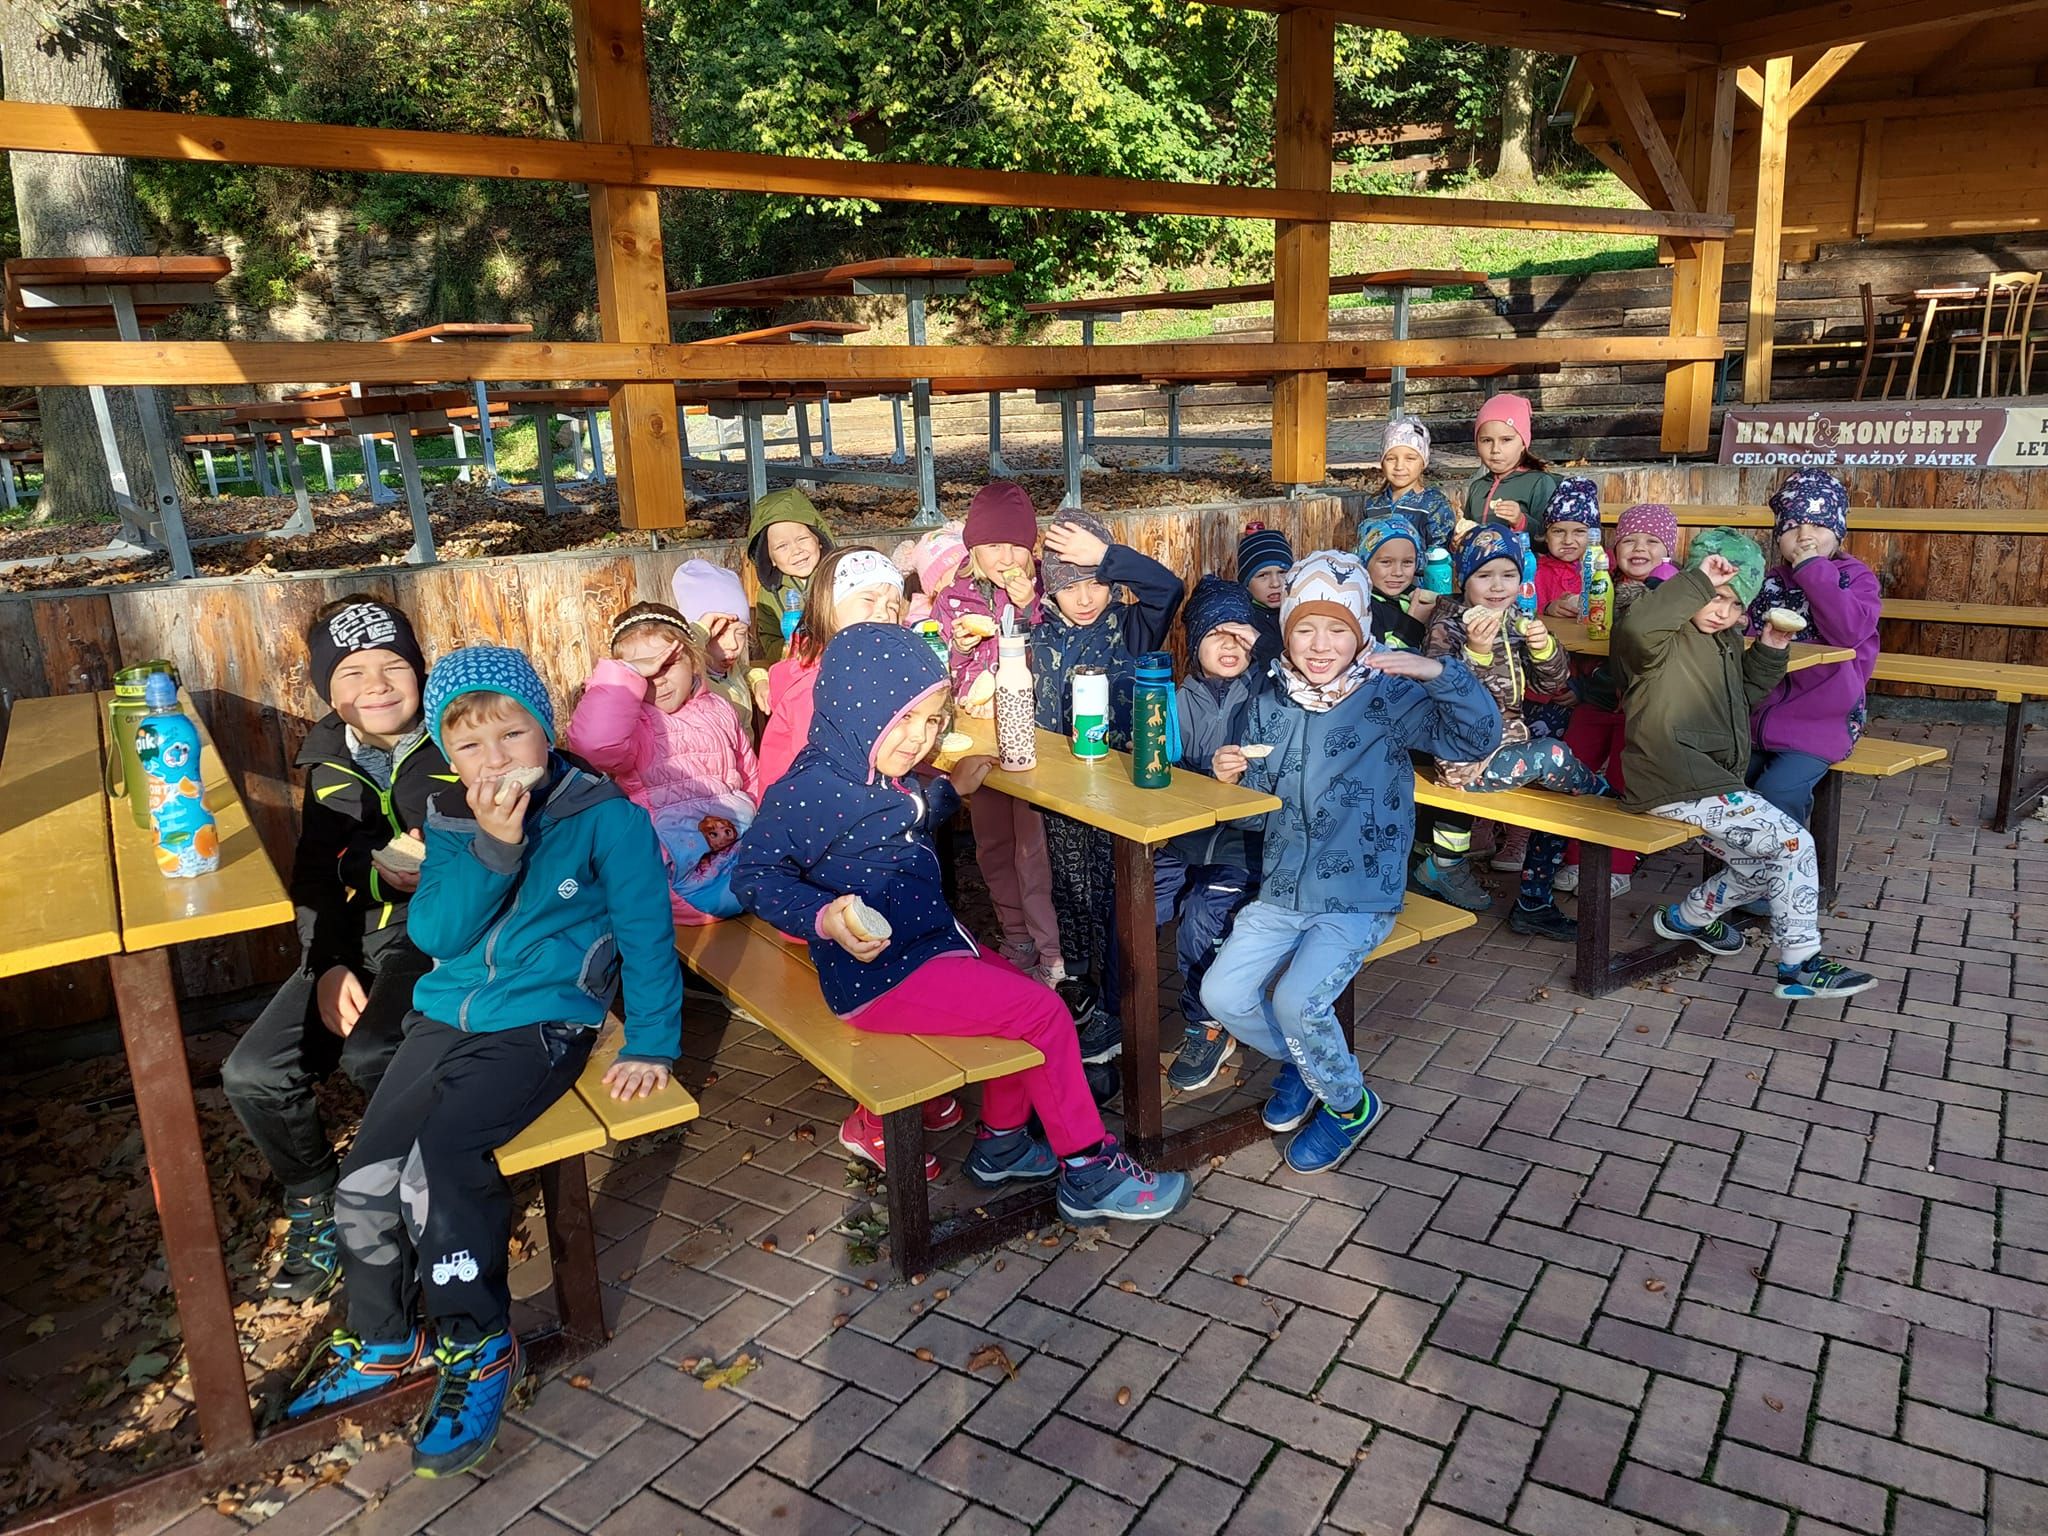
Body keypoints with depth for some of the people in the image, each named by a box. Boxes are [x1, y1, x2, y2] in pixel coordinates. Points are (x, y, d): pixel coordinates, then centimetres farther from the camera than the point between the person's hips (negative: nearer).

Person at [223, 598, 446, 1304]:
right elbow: (315, 881, 14)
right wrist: (328, 967, -1)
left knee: (371, 1055, -31)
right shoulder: (329, 764, 11)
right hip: (356, 943, 6)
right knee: (253, 1073, -10)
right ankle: (314, 1201, 17)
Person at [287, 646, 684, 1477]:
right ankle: (382, 1340, 22)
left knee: (438, 1161, -24)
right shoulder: (450, 823, 5)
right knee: (366, 1175, -5)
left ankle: (479, 1345, -2)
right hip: (445, 1016, 6)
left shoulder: (606, 816, -10)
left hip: (540, 1024, -5)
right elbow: (433, 932, -7)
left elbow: (647, 933, -7)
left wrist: (651, 1043, -8)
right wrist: (494, 845, -21)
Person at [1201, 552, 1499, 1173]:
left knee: (1297, 1000, -23)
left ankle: (1349, 1103, 8)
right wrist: (1233, 775, -11)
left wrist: (1439, 673, -38)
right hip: (1280, 890, 5)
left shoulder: (1387, 697, -8)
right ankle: (1298, 1062, 22)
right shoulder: (1270, 702, 5)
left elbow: (1478, 737, -22)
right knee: (1221, 995, -10)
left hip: (1359, 897, -5)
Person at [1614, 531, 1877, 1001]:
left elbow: (1746, 697, 31)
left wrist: (1768, 652, 15)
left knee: (1769, 868, 13)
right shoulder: (1666, 639, -9)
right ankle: (1800, 966, -2)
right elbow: (1635, 626, -35)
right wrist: (1698, 581, -28)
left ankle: (1689, 915, 33)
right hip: (1676, 783, -10)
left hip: (1713, 783, 10)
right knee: (1795, 843, -12)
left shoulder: (1727, 641, 20)